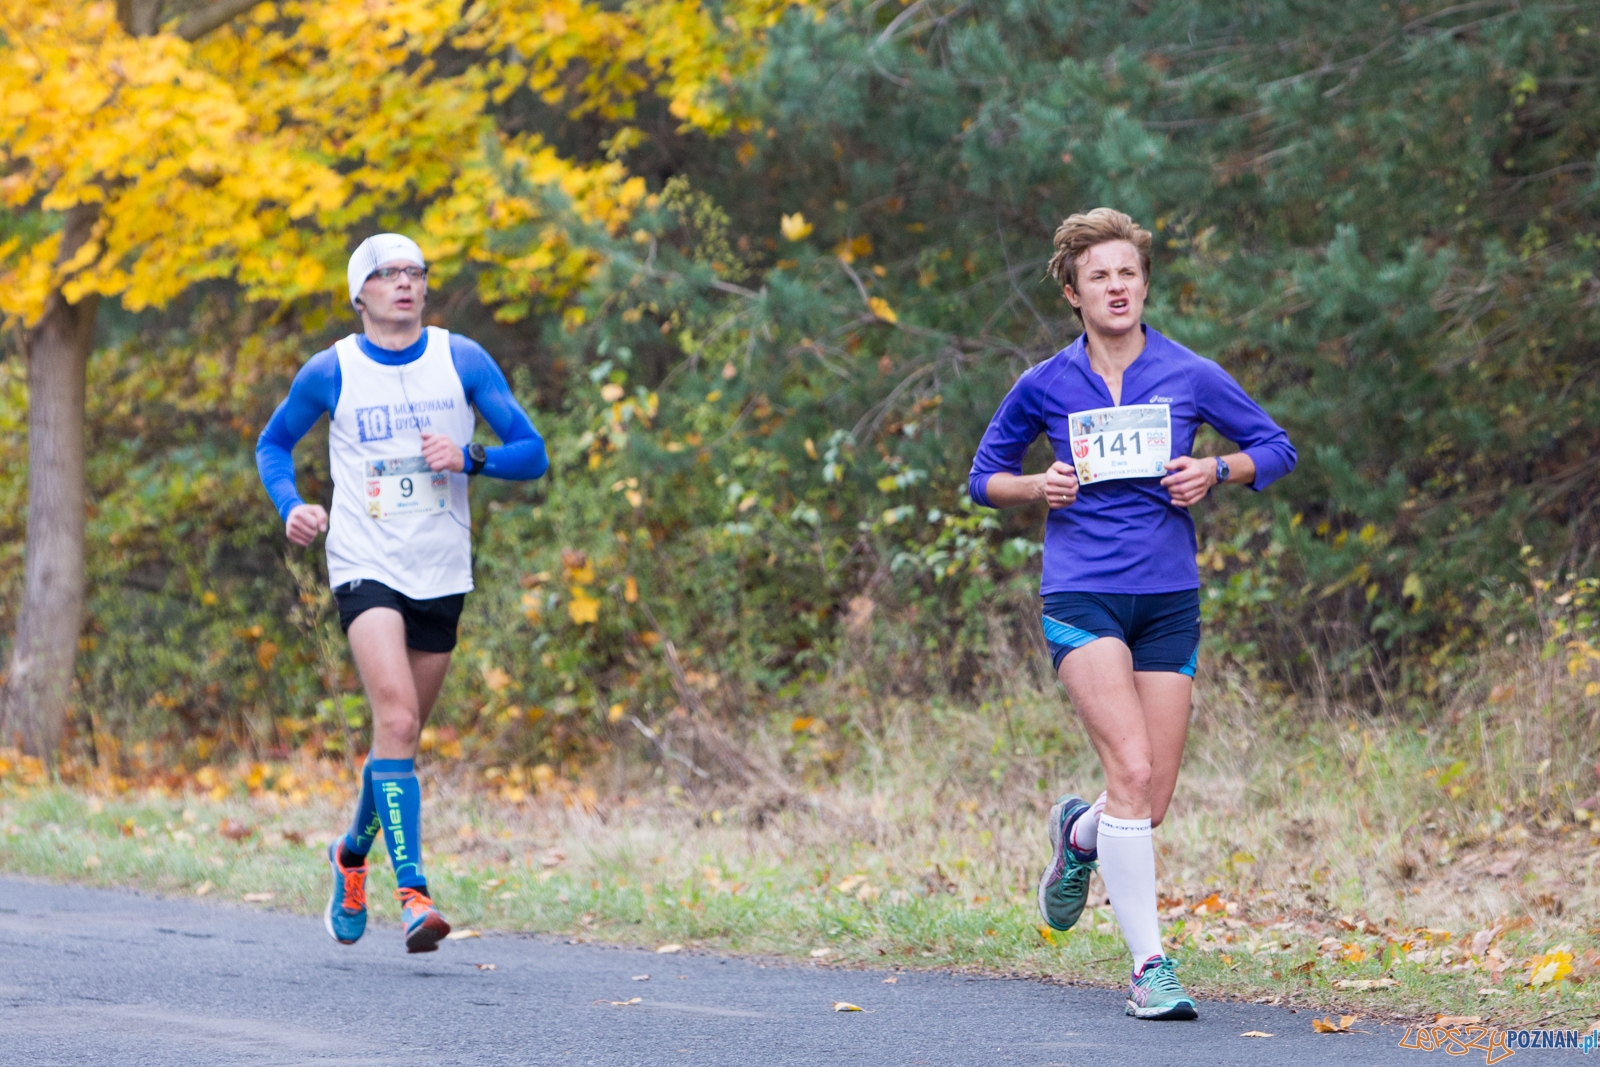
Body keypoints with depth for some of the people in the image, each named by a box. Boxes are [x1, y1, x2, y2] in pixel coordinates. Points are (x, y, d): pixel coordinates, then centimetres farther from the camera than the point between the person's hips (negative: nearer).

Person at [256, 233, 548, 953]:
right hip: (365, 567, -3)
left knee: (403, 732, 12)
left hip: (442, 574, 3)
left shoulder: (462, 361, 1)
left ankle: (353, 854, 39)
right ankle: (413, 896, -26)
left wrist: (470, 458, -17)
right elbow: (272, 445, 14)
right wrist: (291, 507, -5)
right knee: (396, 717, -22)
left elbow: (532, 453, 2)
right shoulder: (331, 372, -1)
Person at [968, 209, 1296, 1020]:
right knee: (1131, 770, -20)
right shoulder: (1045, 386, 4)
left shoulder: (1190, 375, 4)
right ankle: (1149, 966, -15)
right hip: (1082, 596, -2)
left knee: (1152, 800, 2)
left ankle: (1079, 834, 39)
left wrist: (1214, 472, -6)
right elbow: (985, 478, 15)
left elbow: (1275, 447, 13)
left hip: (1169, 600, 2)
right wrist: (1038, 487, -6)